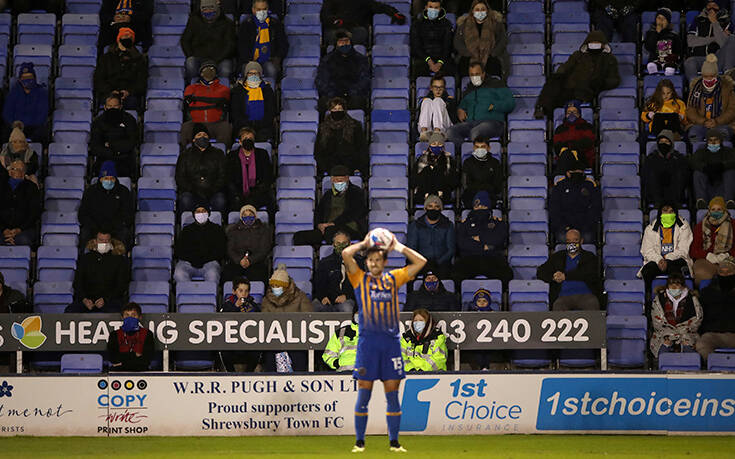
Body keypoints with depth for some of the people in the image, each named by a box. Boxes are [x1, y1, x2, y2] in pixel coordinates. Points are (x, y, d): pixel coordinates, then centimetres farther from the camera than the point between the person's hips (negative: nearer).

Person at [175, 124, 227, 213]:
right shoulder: (186, 155, 18)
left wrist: (212, 191, -8)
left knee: (220, 201, -34)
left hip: (213, 193, 0)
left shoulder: (218, 153, 18)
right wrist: (193, 191, -7)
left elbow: (222, 176, 9)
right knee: (185, 200, -35)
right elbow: (180, 177, 10)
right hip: (192, 193, 0)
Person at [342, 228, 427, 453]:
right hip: (367, 341, -2)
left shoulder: (393, 279, 13)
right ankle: (359, 441, 6)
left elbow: (420, 262, 12)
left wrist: (398, 246, 12)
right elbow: (346, 254, -6)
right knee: (364, 393, 0)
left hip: (391, 341, 2)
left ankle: (394, 442, 8)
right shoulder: (360, 279, 7)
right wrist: (364, 243, 8)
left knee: (392, 393, 3)